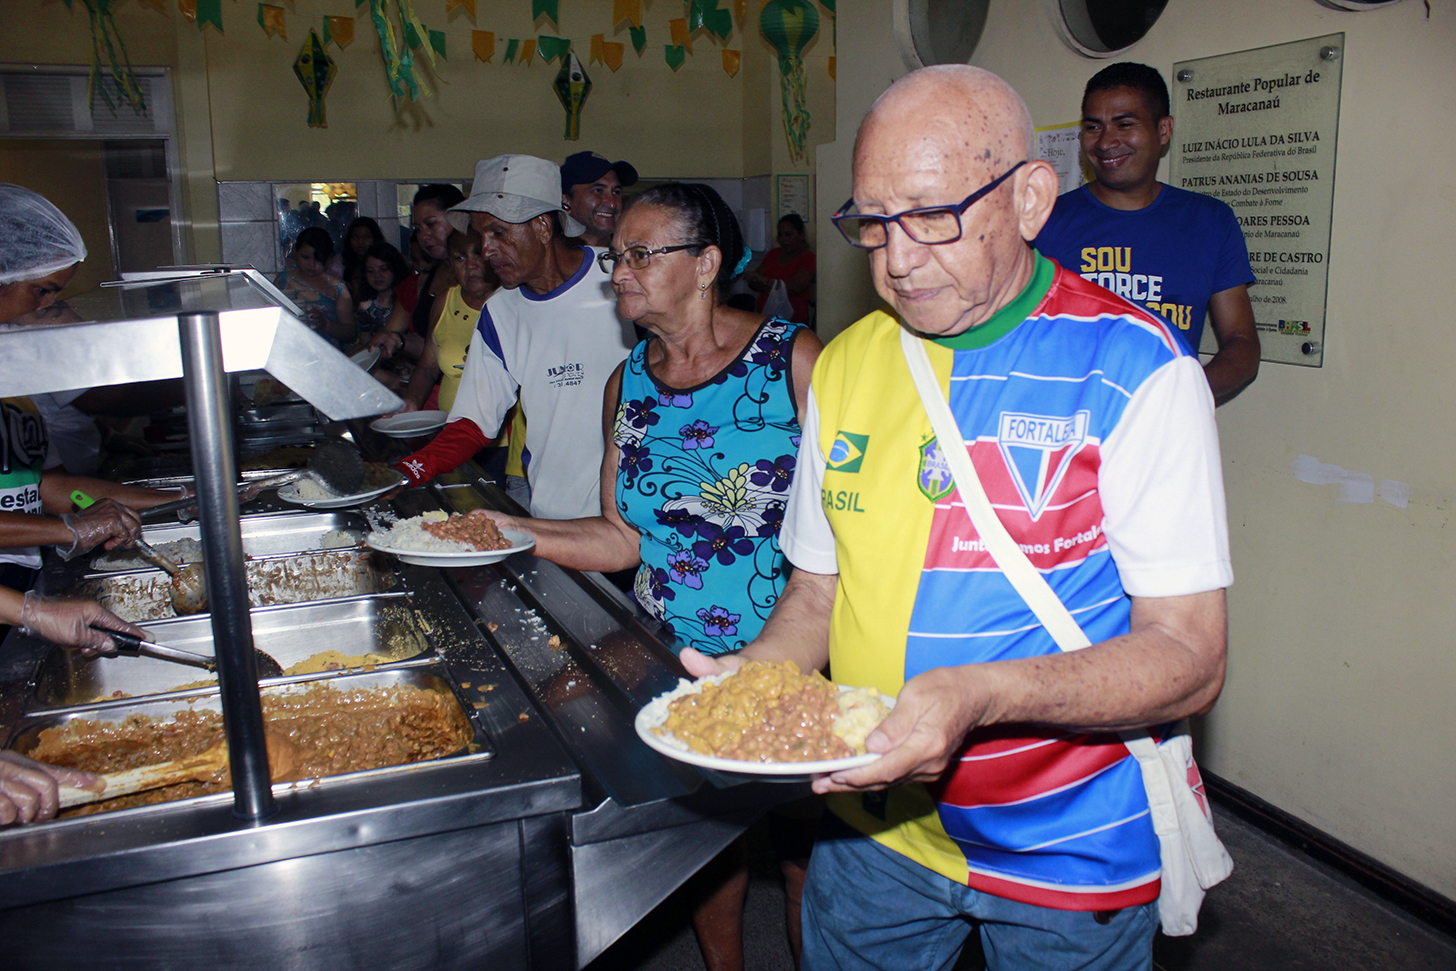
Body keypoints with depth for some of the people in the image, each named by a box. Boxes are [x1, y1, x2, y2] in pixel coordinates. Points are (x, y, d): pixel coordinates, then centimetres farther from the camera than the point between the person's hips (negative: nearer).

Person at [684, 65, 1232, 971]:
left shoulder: (1136, 370, -15)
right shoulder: (844, 365, 0)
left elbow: (1189, 657, -18)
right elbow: (818, 589, 8)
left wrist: (980, 695, -33)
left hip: (1067, 852, -3)